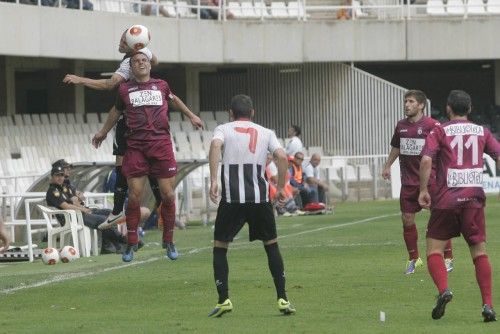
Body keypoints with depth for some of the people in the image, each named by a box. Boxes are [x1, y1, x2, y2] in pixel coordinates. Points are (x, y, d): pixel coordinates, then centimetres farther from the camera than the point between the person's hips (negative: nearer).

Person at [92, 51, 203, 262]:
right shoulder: (125, 90, 10)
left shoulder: (161, 86, 12)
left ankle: (169, 241, 14)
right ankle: (131, 244, 6)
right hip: (135, 147, -1)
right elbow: (116, 111, 27)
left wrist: (191, 116, 41)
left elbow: (173, 100, 33)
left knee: (168, 194, -1)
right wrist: (103, 132, 39)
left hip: (161, 144, 1)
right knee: (134, 196, -5)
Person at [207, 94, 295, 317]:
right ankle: (282, 299, 9)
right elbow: (281, 157, 0)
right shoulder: (265, 133, 15)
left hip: (231, 197, -2)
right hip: (260, 196, 2)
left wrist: (213, 181, -17)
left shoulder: (223, 129, 10)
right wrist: (280, 188, 9)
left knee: (219, 247, 11)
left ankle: (223, 300, 0)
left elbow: (215, 146, -13)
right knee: (271, 245, 16)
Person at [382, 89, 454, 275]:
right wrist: (387, 166, 26)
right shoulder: (401, 126, 8)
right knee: (407, 220, 4)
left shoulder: (432, 125, -10)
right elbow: (396, 147, 24)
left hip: (431, 181, -5)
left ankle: (448, 258, 9)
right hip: (408, 181, 5)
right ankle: (413, 259, 19)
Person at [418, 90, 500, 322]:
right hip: (474, 198, 2)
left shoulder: (440, 132, 1)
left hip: (446, 199, -2)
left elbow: (426, 160, -11)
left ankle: (443, 289, -20)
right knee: (479, 252, 7)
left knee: (434, 249, 5)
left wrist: (423, 190, -5)